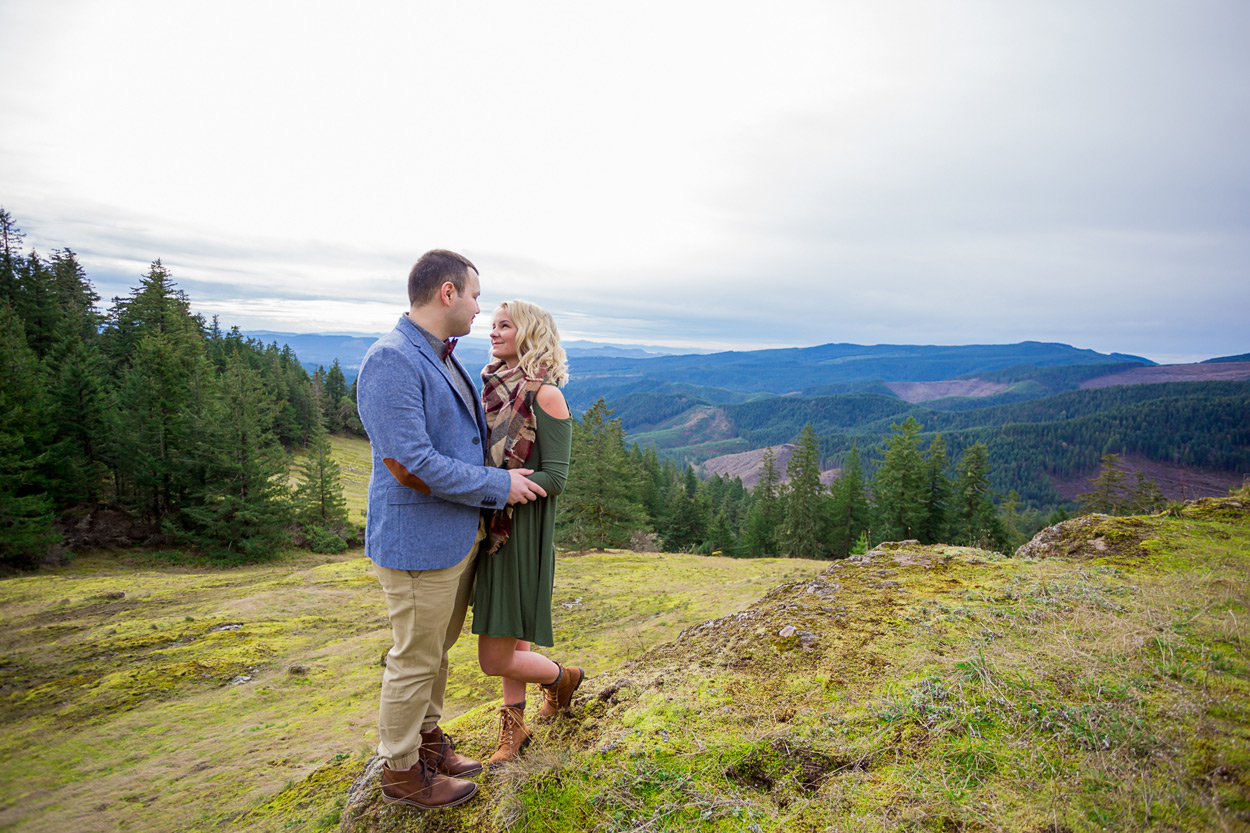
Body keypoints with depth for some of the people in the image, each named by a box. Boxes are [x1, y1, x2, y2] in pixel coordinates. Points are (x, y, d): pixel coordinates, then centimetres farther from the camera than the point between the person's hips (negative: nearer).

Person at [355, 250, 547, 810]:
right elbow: (410, 465, -27)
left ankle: (427, 740, 42)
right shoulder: (391, 361, -21)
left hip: (458, 534, 9)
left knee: (438, 648, 23)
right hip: (417, 541, -9)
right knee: (415, 660, 8)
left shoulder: (443, 359, 11)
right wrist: (497, 485, -18)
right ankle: (401, 772, 28)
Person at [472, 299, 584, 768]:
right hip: (489, 529, 7)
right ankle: (514, 730, 36)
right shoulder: (491, 387, 8)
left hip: (522, 531, -7)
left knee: (495, 657, -1)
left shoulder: (544, 395, -14)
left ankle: (563, 677, 27)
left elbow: (554, 478, -17)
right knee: (510, 637, 19)